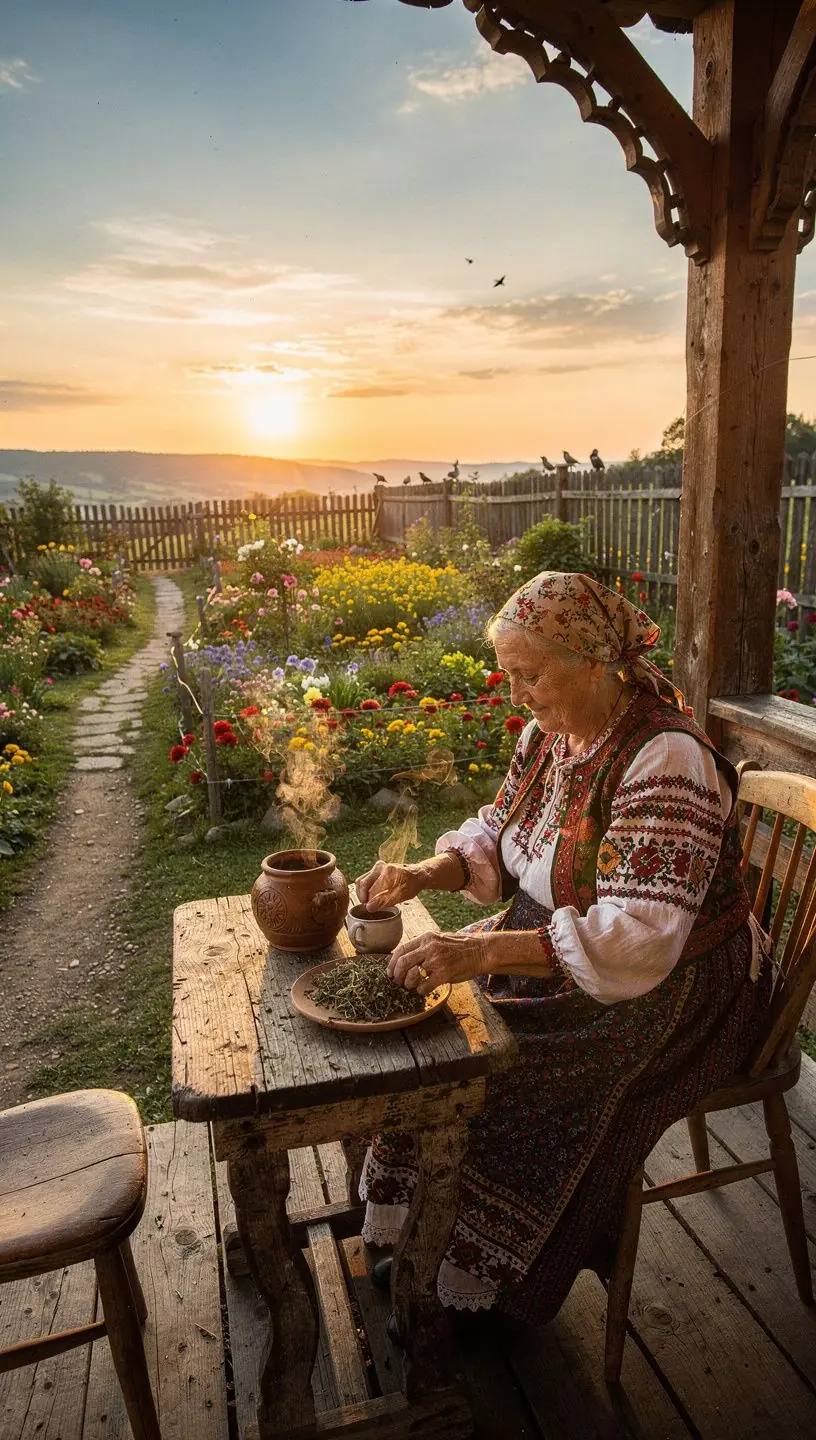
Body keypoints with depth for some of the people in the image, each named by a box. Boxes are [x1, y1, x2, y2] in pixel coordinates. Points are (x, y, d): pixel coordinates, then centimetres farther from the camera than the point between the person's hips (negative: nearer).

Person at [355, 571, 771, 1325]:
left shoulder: (666, 760, -28)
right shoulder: (548, 733, -1)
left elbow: (638, 937, -35)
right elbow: (495, 838, 7)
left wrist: (481, 952, -43)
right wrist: (423, 874, -14)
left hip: (667, 989, -8)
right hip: (556, 949, 8)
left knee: (507, 1081, -20)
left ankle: (481, 1278, 9)